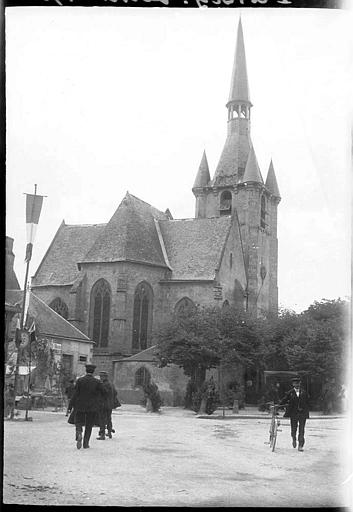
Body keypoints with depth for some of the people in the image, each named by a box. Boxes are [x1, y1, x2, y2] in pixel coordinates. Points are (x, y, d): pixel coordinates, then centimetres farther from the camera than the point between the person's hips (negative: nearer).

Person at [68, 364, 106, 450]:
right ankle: (86, 443, 11)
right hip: (92, 407, 0)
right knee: (89, 425, 13)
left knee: (78, 422, 13)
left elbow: (75, 394, -8)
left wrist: (70, 406, -4)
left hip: (80, 405, 0)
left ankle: (79, 434, -16)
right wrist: (98, 401, 19)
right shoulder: (97, 382, -6)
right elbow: (103, 393, -1)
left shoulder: (80, 380, -7)